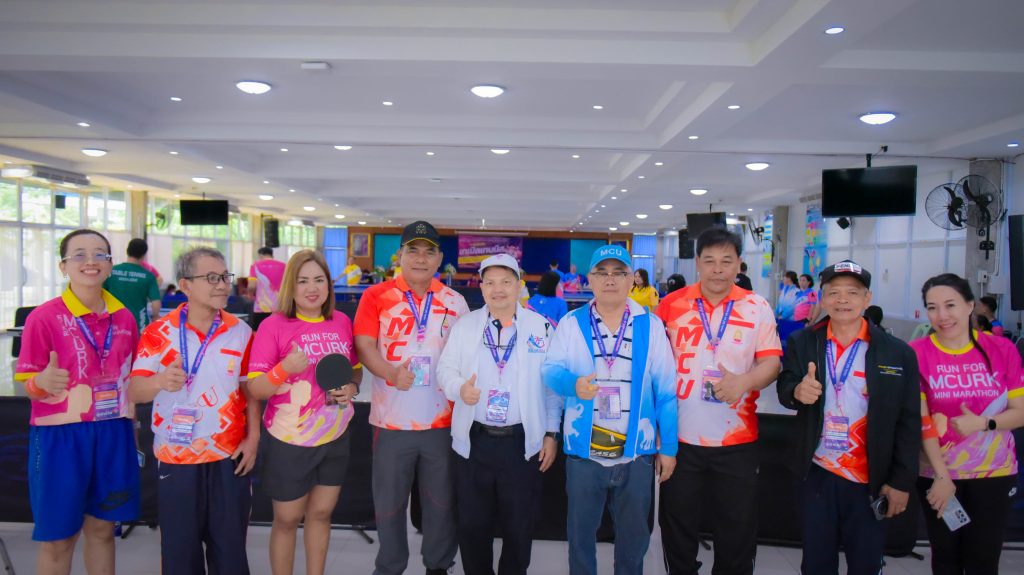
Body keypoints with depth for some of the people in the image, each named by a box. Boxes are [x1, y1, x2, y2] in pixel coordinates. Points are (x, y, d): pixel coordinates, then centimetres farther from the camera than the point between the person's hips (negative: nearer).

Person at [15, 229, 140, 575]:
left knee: (102, 528, 16)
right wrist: (43, 382, -30)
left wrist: (130, 426, 10)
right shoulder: (43, 318, -10)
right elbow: (30, 388, -8)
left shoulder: (124, 318, 2)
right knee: (57, 538, 8)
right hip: (60, 436, -3)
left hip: (113, 434, 4)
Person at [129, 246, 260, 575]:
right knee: (179, 545, 10)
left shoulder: (240, 332, -1)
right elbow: (134, 393, -14)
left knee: (230, 543, 9)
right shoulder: (159, 333, -7)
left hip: (229, 456, 1)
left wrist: (252, 439, -1)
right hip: (177, 458, -1)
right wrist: (160, 381, -35)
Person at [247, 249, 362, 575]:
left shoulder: (343, 322, 0)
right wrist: (284, 369, -32)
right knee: (287, 520, 12)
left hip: (336, 437, 4)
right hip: (289, 440, -4)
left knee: (321, 513, 18)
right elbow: (255, 390, -14)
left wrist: (352, 387, -7)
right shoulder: (273, 325, -13)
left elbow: (356, 369, 14)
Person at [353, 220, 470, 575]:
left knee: (441, 500, 14)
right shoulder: (376, 296, -1)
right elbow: (364, 345, -8)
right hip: (392, 419, -1)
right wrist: (391, 373, -26)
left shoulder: (455, 301, 6)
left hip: (443, 419, 2)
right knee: (389, 501, 12)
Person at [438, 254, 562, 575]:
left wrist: (551, 433, 0)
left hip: (523, 442, -1)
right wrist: (459, 388, -20)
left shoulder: (541, 327, 1)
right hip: (474, 441, 1)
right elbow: (445, 368, 3)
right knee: (472, 524, 12)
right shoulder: (465, 325, 4)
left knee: (519, 525, 12)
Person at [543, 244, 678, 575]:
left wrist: (668, 446, -1)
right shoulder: (571, 323, 0)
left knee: (634, 535, 16)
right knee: (580, 532, 15)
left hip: (637, 452, 1)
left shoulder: (651, 326, 0)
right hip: (583, 451, 0)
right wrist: (574, 384, -30)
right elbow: (550, 370, -7)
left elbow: (666, 389, 0)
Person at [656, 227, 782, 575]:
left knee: (738, 528, 15)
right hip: (680, 437, 0)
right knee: (677, 525, 15)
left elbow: (771, 362, -4)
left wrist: (745, 380, -25)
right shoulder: (672, 304, -2)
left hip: (737, 440, 0)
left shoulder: (758, 308, -1)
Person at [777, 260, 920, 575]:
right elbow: (784, 389, -8)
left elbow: (908, 423, -3)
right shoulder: (802, 343, -1)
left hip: (871, 481, -1)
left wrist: (901, 482, -4)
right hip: (817, 475, 1)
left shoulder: (898, 353, -5)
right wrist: (797, 391, -32)